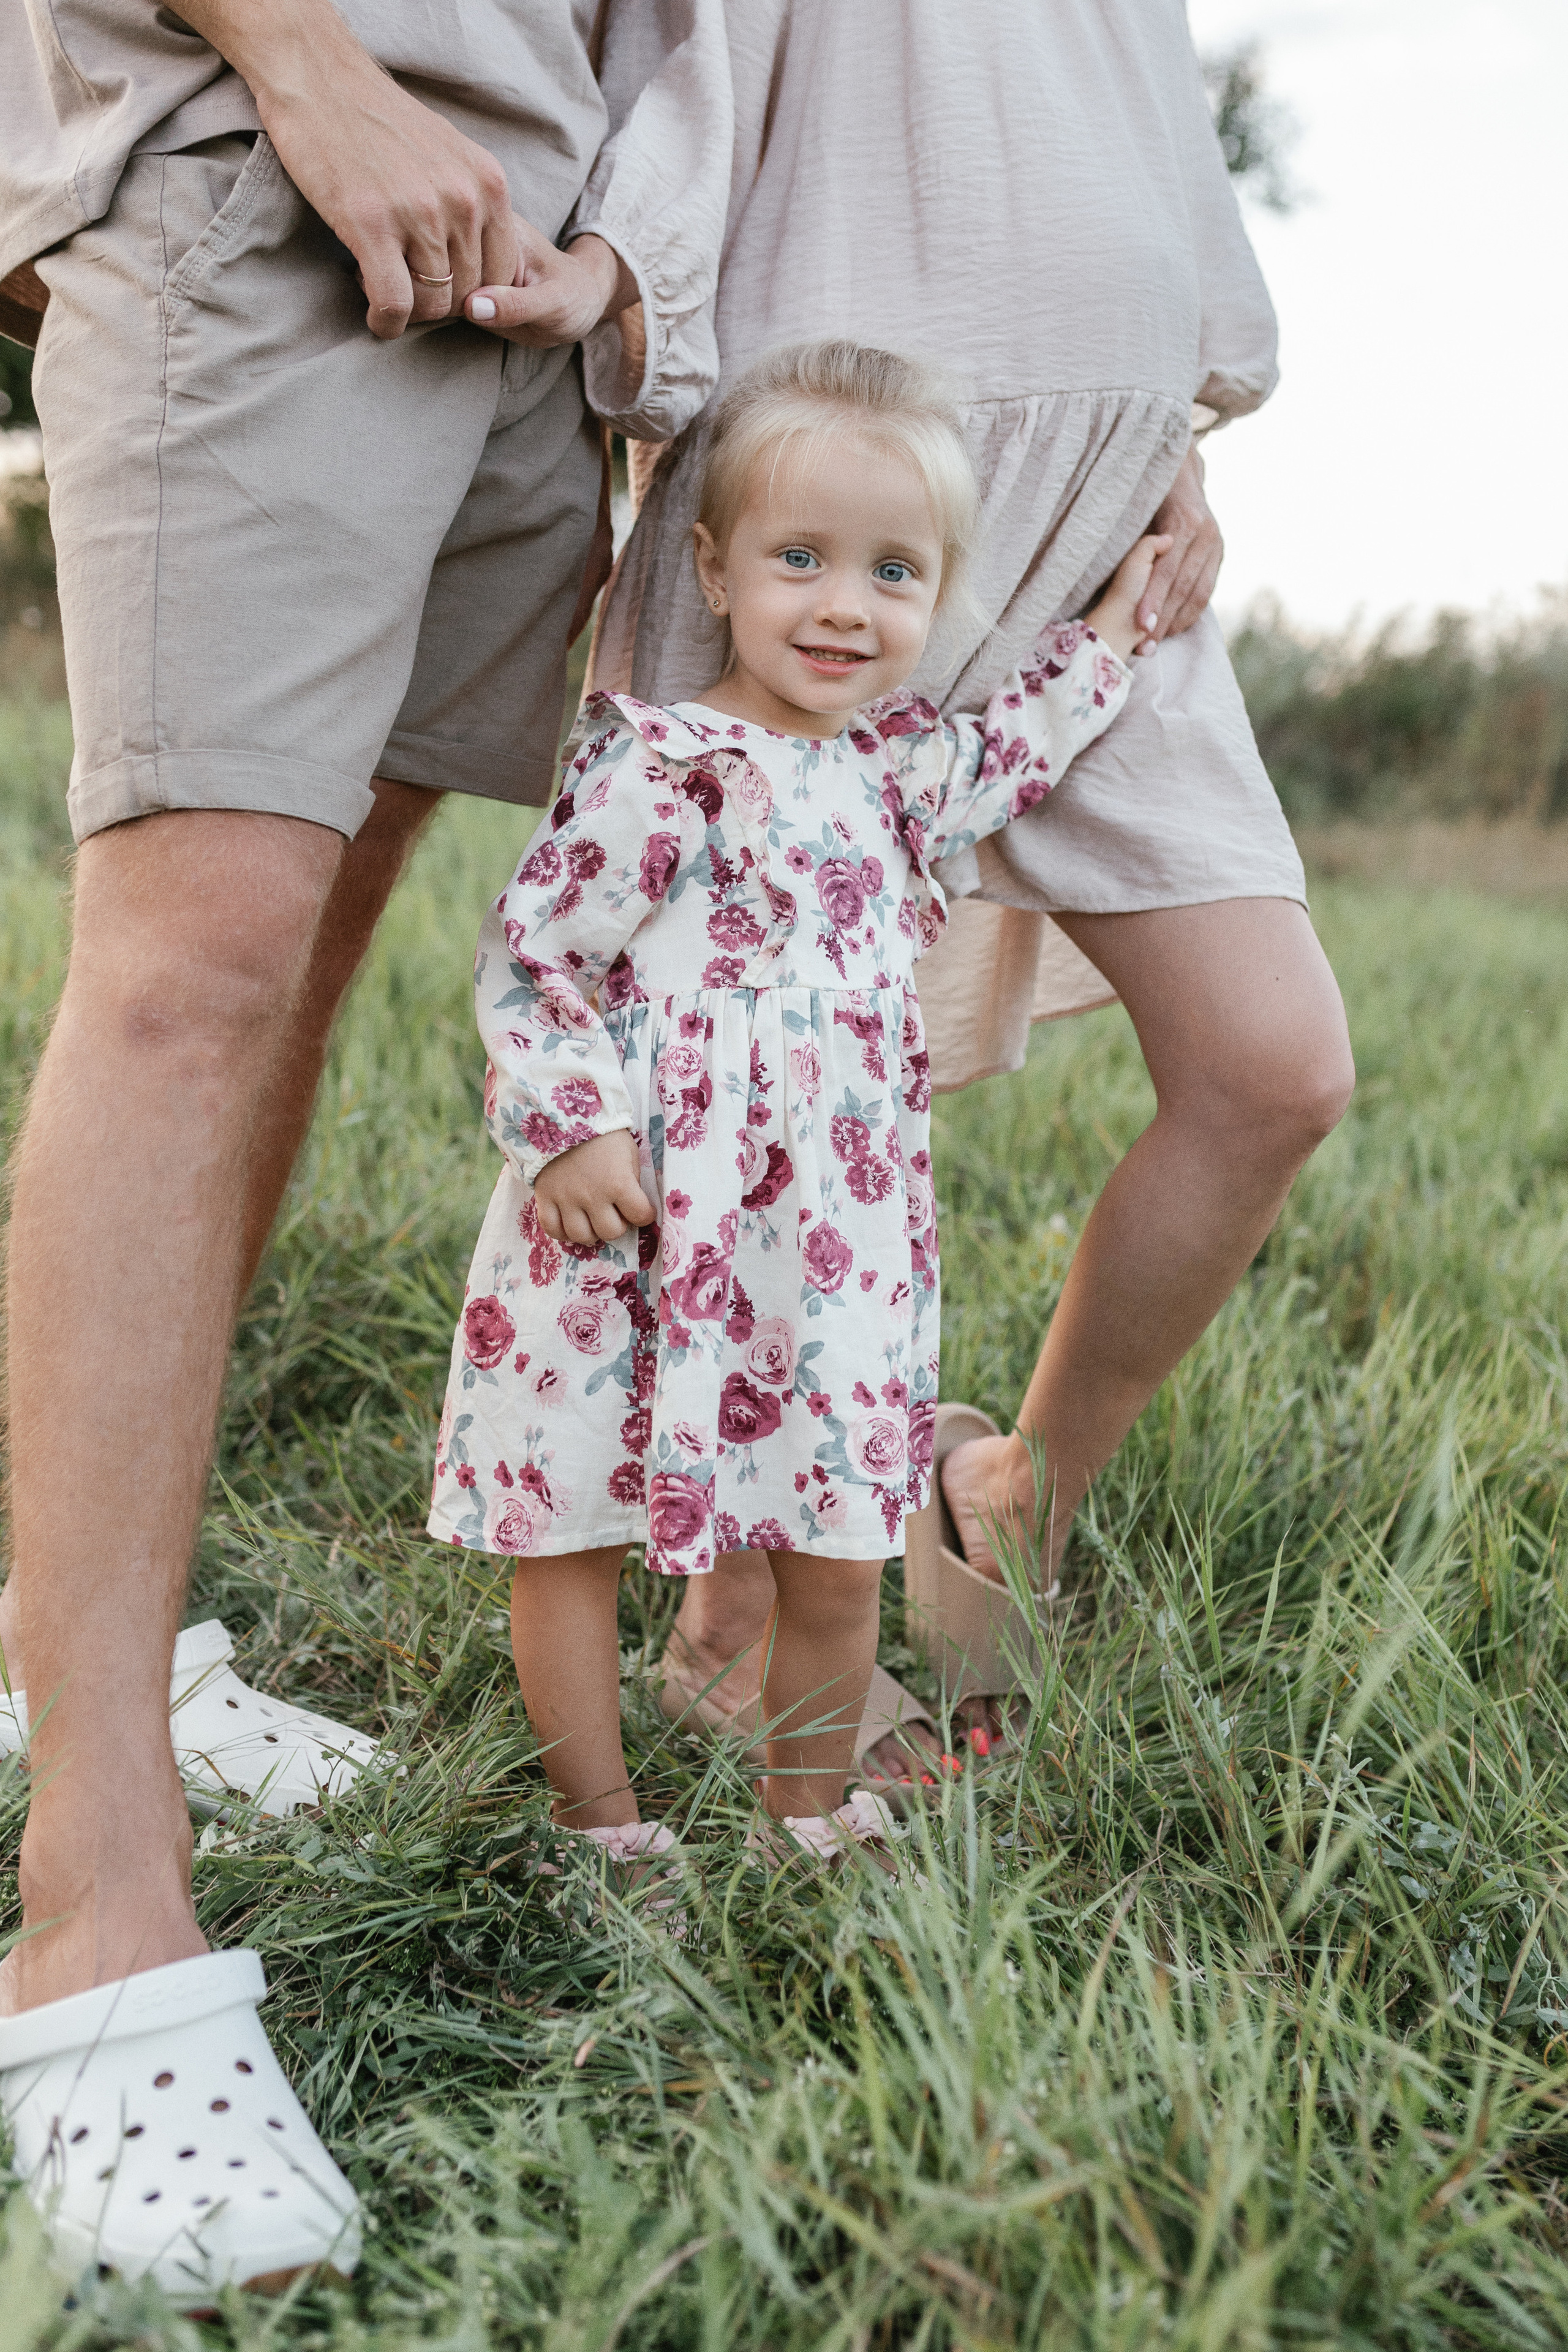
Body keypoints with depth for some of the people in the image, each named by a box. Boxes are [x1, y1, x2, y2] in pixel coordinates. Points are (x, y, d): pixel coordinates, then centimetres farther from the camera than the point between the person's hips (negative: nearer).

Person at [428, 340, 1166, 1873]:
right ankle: (600, 1824, 25)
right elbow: (529, 954, -10)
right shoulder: (660, 767, -12)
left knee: (839, 1555, 10)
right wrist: (571, 1130, -18)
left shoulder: (903, 765, 9)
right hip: (638, 1226, -5)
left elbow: (1001, 763, 33)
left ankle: (811, 1813, 31)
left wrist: (1105, 637, 34)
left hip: (835, 1239, 5)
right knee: (573, 1524, 6)